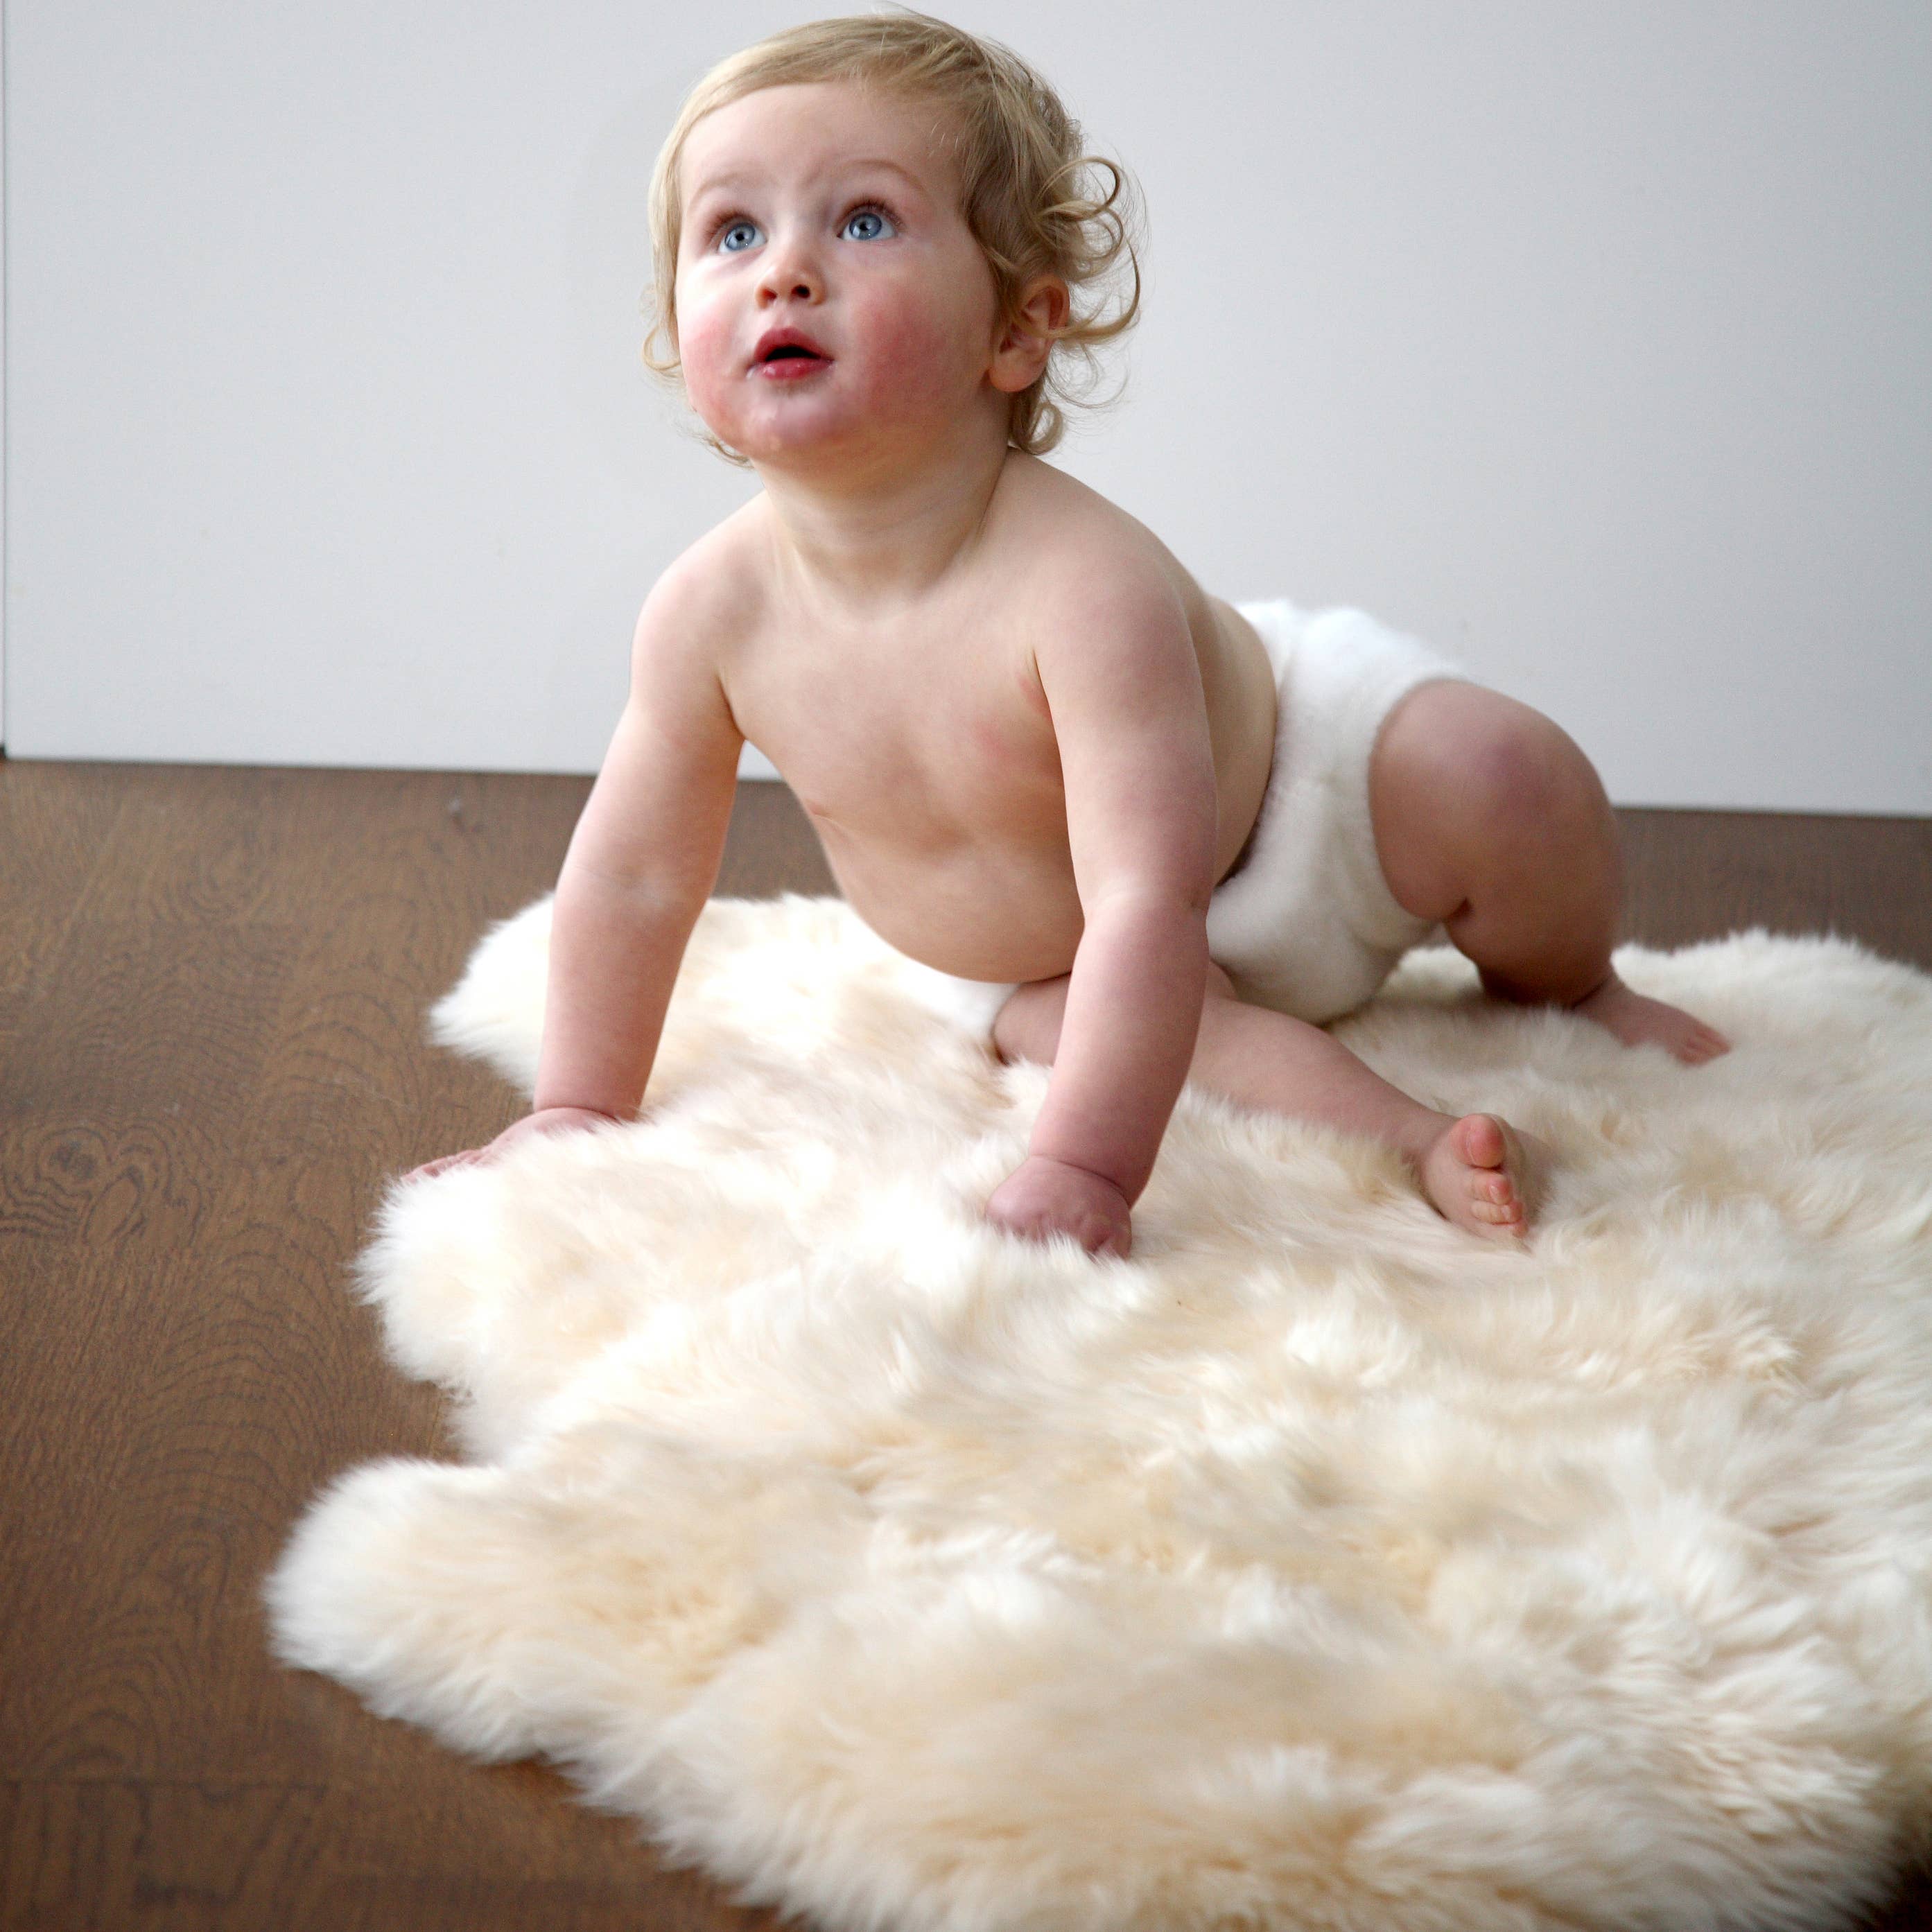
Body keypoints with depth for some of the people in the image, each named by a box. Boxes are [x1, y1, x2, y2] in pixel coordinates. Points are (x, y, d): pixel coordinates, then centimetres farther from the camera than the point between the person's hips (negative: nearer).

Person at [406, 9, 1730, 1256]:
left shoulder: (1086, 583, -41)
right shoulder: (716, 611, -25)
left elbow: (1150, 903, -46)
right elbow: (636, 872, -9)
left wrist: (1083, 1172, -51)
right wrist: (580, 1109, -6)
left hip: (1306, 777, -4)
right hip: (1048, 946, 4)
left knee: (1506, 781, -23)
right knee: (1043, 1017, -25)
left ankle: (1563, 991, 8)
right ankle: (1411, 1135, -20)